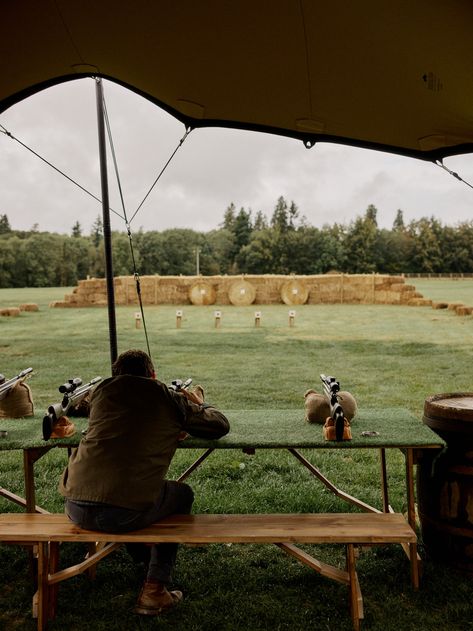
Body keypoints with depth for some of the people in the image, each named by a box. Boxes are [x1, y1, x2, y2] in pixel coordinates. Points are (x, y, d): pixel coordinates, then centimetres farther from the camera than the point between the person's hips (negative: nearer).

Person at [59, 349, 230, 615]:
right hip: (124, 514, -4)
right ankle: (154, 591, 23)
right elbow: (221, 425, 18)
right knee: (183, 495, 25)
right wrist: (199, 405, 37)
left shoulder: (103, 391, 15)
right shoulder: (170, 399, 6)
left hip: (75, 509, 5)